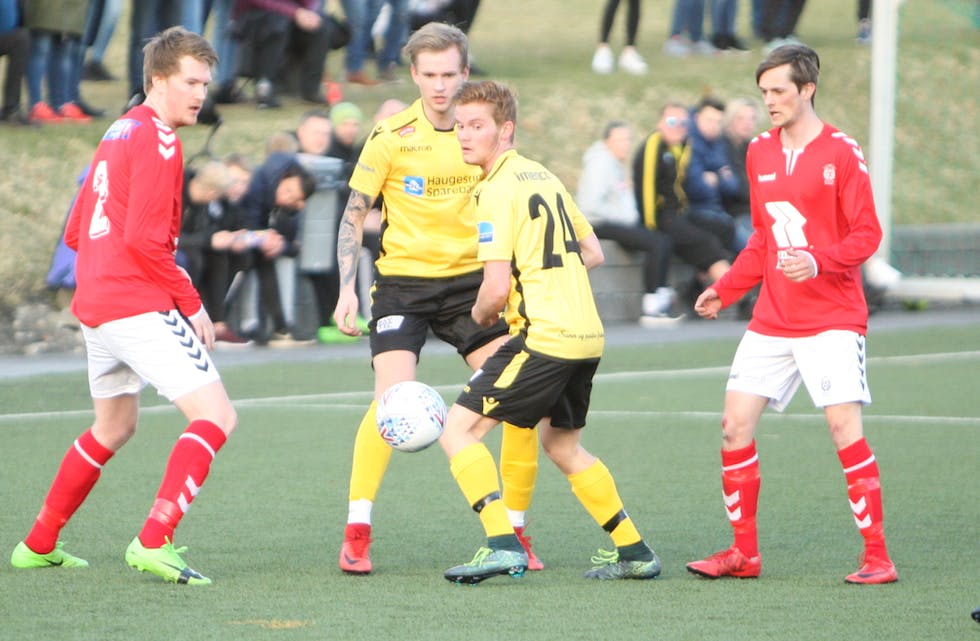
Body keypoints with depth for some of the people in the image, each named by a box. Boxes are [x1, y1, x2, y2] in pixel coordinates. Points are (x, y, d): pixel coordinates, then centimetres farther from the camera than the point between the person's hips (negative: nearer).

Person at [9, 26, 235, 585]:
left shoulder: (119, 133, 18)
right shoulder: (158, 141, -11)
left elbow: (77, 233, 22)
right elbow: (145, 239, -19)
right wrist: (192, 303, -12)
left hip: (95, 304, 10)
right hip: (140, 307, -10)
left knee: (113, 427, 26)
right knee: (216, 417, -13)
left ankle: (38, 545, 33)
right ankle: (154, 543, -25)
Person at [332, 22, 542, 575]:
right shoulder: (392, 136, -7)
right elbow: (354, 215, -1)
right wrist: (348, 289, -10)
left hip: (471, 281, 3)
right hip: (403, 281, -3)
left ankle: (515, 531, 7)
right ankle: (356, 534, -10)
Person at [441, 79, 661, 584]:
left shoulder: (497, 191, -12)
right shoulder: (544, 177, 15)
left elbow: (497, 288, -17)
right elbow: (592, 254, 24)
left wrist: (481, 313, 3)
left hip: (543, 338, -9)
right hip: (586, 335, 9)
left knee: (459, 431, -6)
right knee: (562, 446, 25)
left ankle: (502, 543, -17)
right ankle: (633, 552, 28)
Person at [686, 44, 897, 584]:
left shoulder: (840, 153, -8)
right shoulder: (759, 153, 12)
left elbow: (866, 234, -10)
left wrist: (819, 262, -26)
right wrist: (724, 291, 15)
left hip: (832, 318, -6)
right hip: (771, 319, 6)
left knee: (845, 428, -14)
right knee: (735, 424, 1)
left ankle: (877, 557, -7)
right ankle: (743, 552, 11)